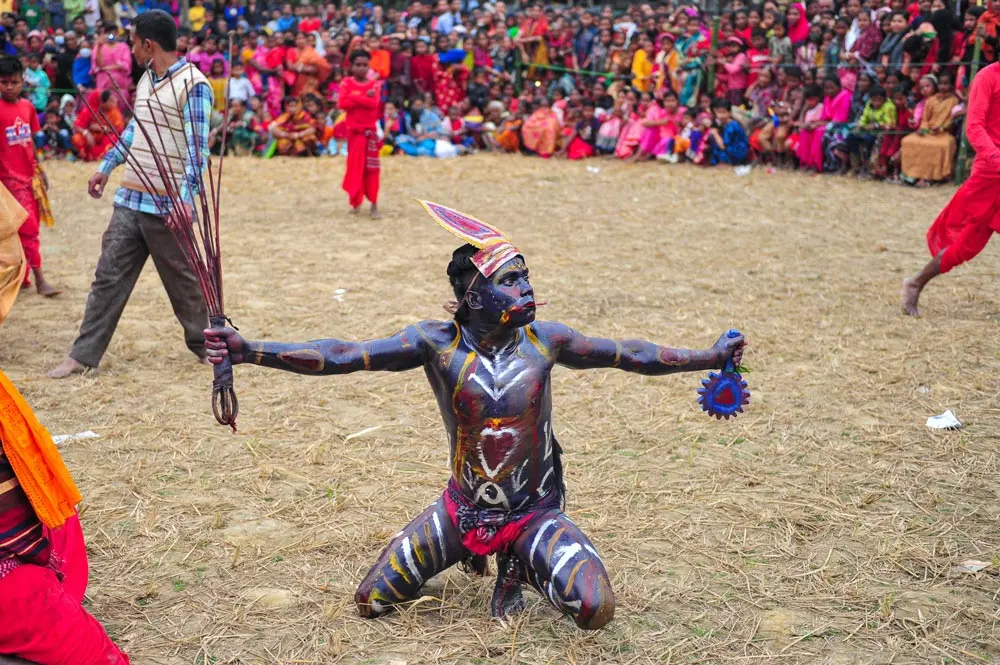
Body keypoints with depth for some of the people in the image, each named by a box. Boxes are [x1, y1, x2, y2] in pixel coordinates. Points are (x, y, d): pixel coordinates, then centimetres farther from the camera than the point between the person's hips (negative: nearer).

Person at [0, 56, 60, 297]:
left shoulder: (27, 106, 6)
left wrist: (39, 170, 15)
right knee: (28, 228, -5)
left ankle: (21, 275, 22)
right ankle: (39, 279, -1)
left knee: (30, 227, 11)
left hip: (29, 176, 6)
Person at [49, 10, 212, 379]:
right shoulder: (146, 80, 13)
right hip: (130, 199, 7)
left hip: (166, 206, -7)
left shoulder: (193, 85, -12)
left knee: (181, 280, 6)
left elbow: (198, 148, -17)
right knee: (109, 276, 6)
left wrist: (186, 198, -25)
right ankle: (83, 355, 10)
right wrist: (106, 167, 28)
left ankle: (205, 343, 26)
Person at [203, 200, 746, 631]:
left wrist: (709, 357, 2)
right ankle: (472, 553, 26)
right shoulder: (438, 343, -14)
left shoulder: (544, 339, -9)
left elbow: (630, 354, 0)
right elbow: (340, 356, -21)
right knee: (370, 604, 1)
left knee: (596, 612, -22)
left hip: (535, 512, 0)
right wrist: (249, 351, -31)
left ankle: (522, 565, 12)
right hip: (463, 510, 1)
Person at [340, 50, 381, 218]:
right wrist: (364, 98, -15)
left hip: (371, 130, -1)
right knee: (355, 165, 6)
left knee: (371, 167, -3)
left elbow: (374, 103, -16)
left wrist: (354, 97, -14)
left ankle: (374, 205, -4)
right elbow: (342, 104, -13)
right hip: (354, 130, 1)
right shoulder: (347, 83, 2)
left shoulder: (375, 84, 1)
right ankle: (356, 200, 18)